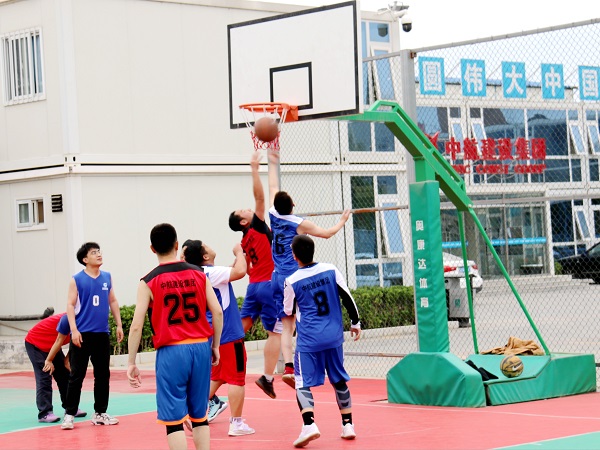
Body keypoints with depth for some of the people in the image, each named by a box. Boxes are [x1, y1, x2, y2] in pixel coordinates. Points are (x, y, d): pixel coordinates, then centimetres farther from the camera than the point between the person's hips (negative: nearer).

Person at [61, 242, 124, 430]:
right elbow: (70, 305, -6)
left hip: (102, 334, 5)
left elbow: (113, 301, 16)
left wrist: (119, 325, 10)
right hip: (82, 335, -5)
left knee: (103, 375, 9)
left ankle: (100, 413, 18)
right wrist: (74, 330, -14)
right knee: (76, 376, -3)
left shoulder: (107, 277, 9)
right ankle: (69, 414, 2)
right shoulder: (77, 280, -4)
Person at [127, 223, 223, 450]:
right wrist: (215, 346, 14)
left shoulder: (149, 282, -4)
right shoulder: (198, 274, 4)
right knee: (199, 415, 15)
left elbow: (136, 326, -7)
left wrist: (131, 363, 0)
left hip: (171, 351, -3)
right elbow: (217, 312, 2)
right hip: (201, 346, 4)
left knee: (174, 418, 1)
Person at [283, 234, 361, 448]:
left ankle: (309, 424, -22)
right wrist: (355, 322, 14)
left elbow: (288, 312, 8)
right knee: (339, 380, 16)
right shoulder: (331, 270, -1)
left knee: (303, 383, -2)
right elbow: (348, 298, 2)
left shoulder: (292, 281, -5)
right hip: (334, 337, 3)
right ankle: (348, 425, 19)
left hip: (308, 340, -3)